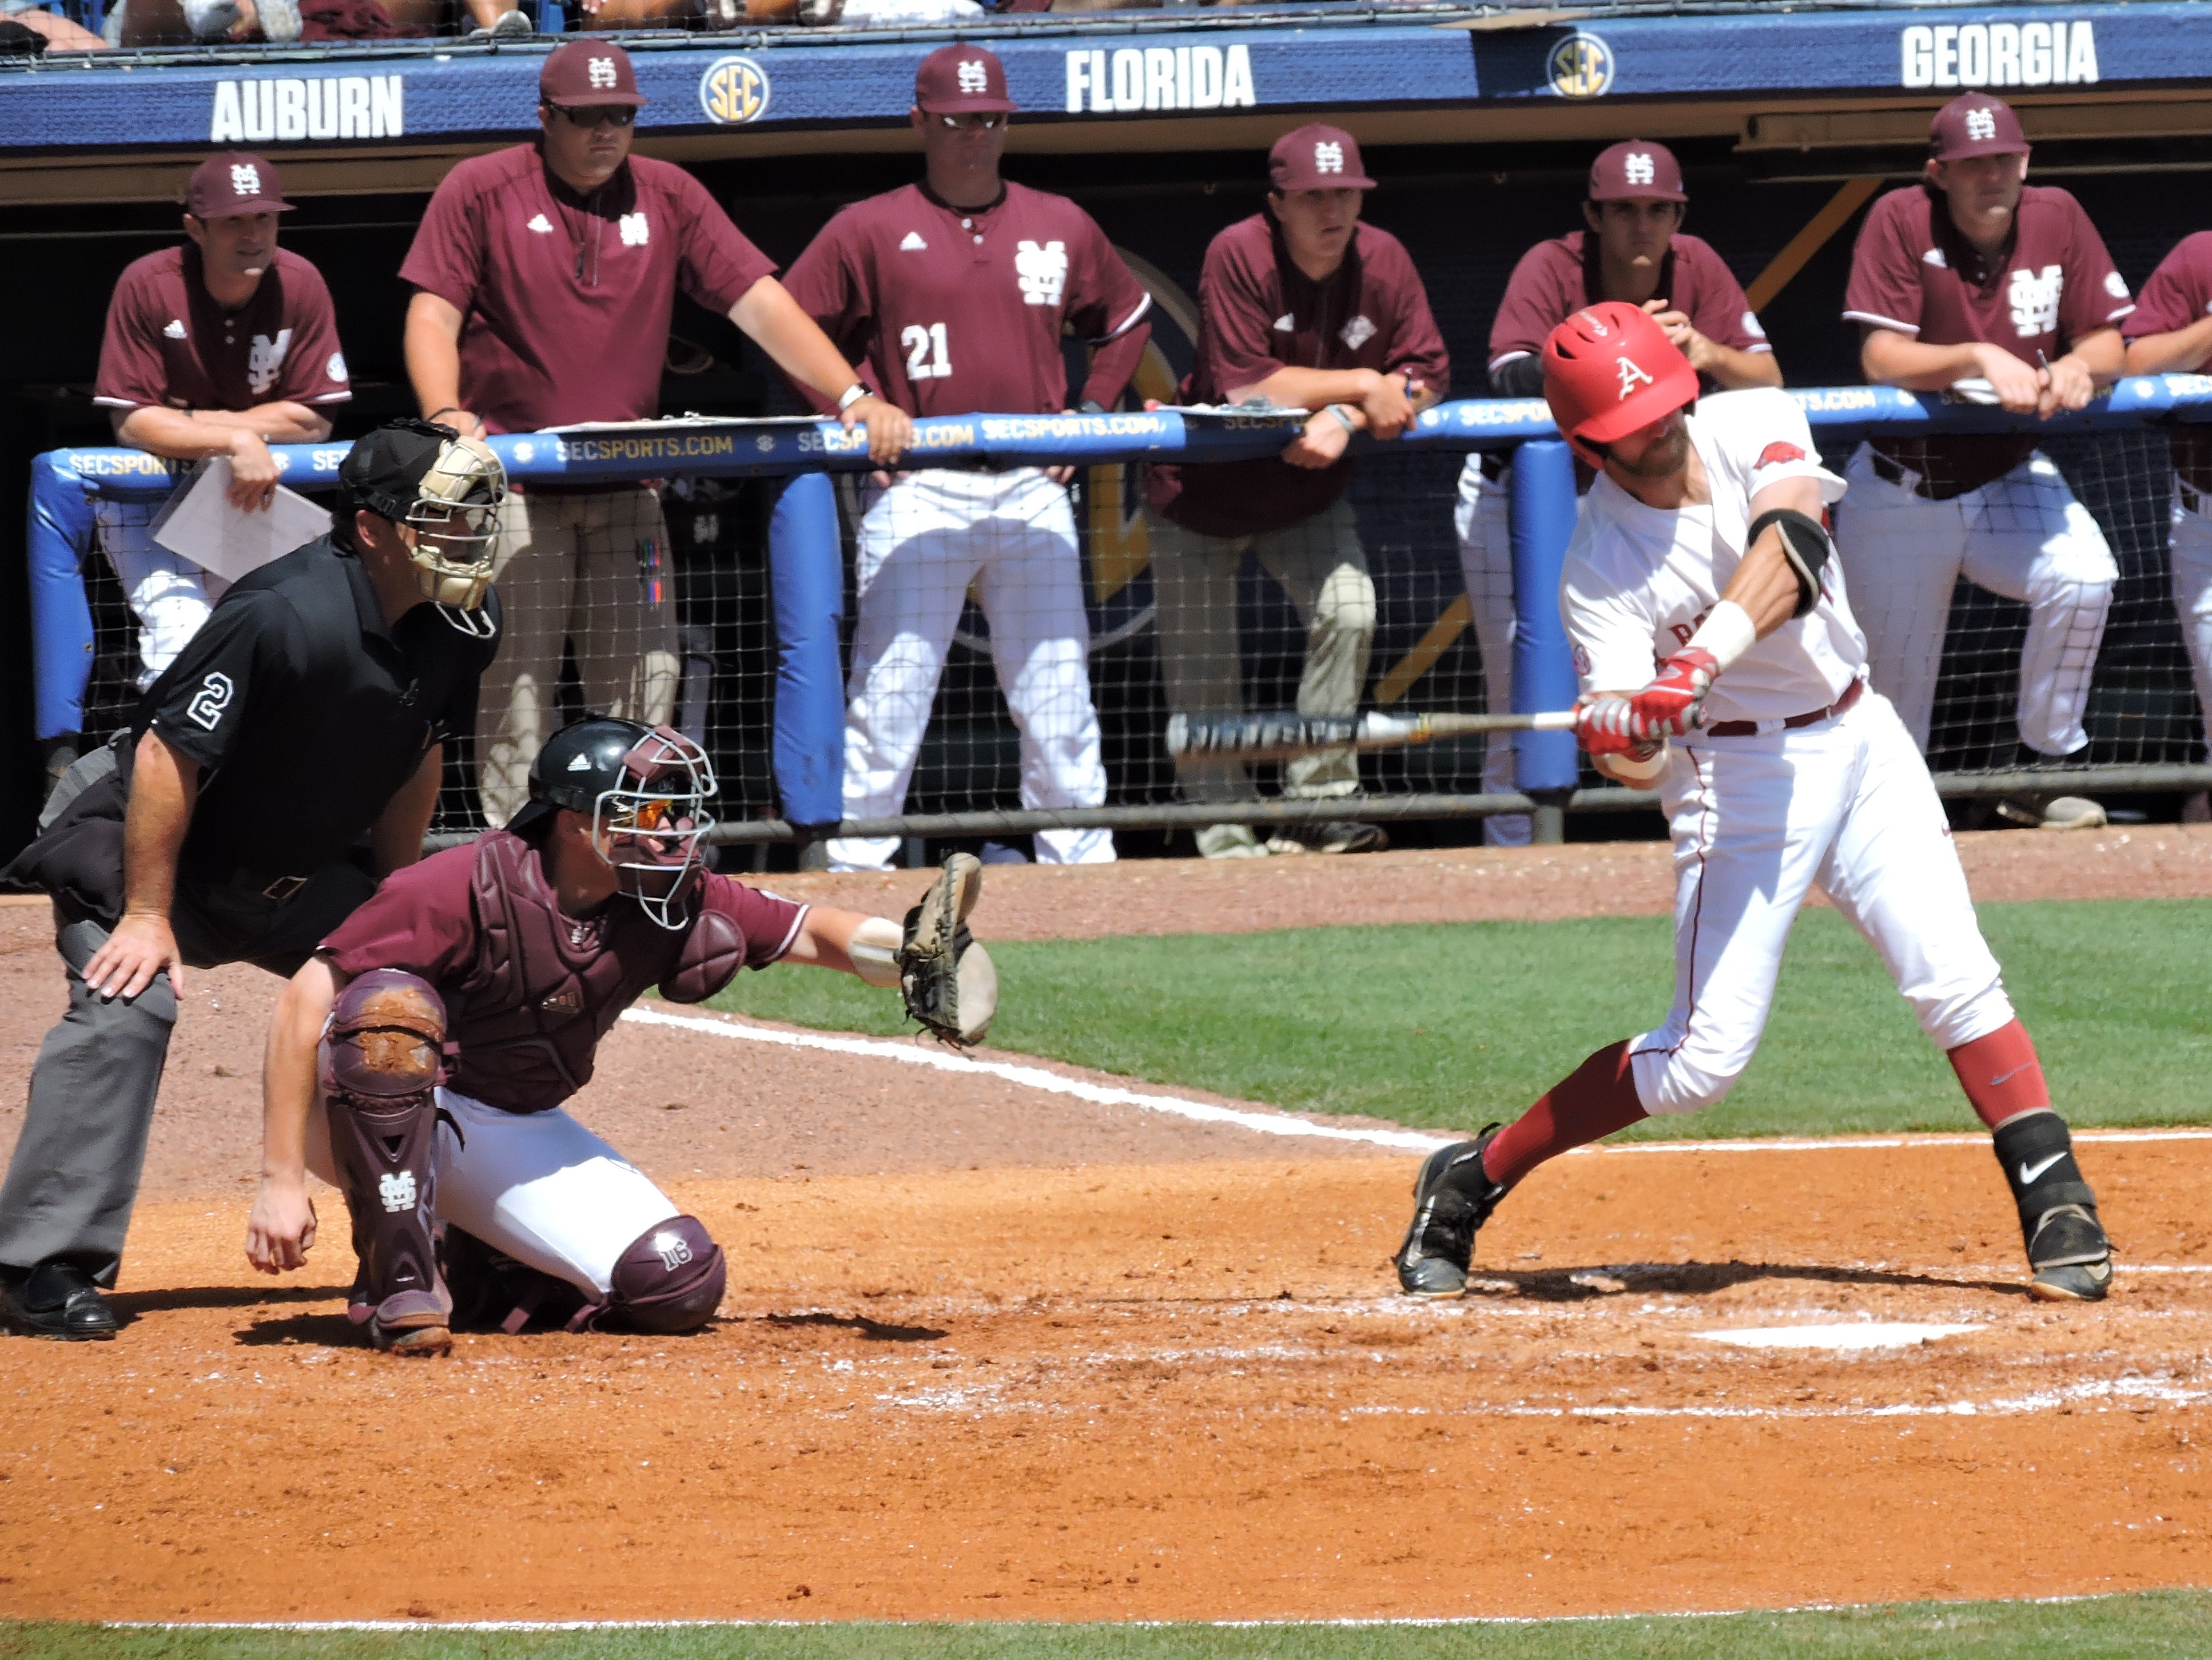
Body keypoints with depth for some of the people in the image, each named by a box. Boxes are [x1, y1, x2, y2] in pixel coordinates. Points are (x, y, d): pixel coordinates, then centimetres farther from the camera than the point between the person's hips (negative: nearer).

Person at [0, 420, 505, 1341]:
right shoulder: (284, 615, -33)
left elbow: (417, 754, 7)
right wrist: (147, 916, -26)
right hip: (143, 839, -7)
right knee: (128, 1005, -27)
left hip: (297, 871, 8)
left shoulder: (461, 623, -9)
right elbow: (168, 756, -28)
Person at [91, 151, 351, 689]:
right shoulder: (147, 286, -17)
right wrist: (237, 441, -32)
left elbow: (312, 421, -8)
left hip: (255, 501, 3)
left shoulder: (299, 285, -10)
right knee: (180, 641, -22)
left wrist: (201, 423, -17)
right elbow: (130, 422, -20)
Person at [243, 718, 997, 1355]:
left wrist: (907, 952, -29)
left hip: (513, 1138, 6)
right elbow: (305, 1003, -27)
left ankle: (461, 1274, 11)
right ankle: (400, 1276, -28)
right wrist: (282, 1179, -30)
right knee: (394, 1005, -39)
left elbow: (812, 932, -5)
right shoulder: (466, 888, -27)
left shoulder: (671, 905, -9)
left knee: (679, 1284, -10)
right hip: (358, 1117, -6)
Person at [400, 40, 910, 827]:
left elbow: (759, 301, 4)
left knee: (643, 687, 2)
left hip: (626, 490, 4)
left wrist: (852, 397, -8)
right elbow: (432, 316, -5)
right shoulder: (481, 191, 0)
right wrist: (445, 415, -25)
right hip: (512, 485, -4)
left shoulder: (668, 196, 9)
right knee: (515, 685, -8)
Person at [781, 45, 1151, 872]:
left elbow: (1126, 318, 24)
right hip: (917, 491, -3)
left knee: (1057, 695, 4)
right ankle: (854, 867, -1)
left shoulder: (1061, 227, 12)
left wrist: (1089, 415, 12)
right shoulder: (869, 230, 2)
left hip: (1033, 487, 3)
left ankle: (1080, 865, 10)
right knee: (890, 689, -6)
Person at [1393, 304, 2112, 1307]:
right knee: (1704, 1060, -6)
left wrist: (1695, 668, -41)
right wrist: (1619, 741, -45)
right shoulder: (1600, 568, -14)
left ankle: (2058, 1212, -7)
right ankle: (1472, 1180, 8)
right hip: (1738, 775, -3)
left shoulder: (1754, 428, -8)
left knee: (1954, 977, -10)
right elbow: (1642, 762, -21)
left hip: (1860, 741, 3)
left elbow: (1788, 551, -28)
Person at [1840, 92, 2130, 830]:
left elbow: (2108, 342, -3)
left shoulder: (2057, 219, -5)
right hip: (1902, 487, -2)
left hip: (2009, 479, 2)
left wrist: (2078, 365, -27)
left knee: (2084, 576, -28)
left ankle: (2043, 769, -11)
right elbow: (1880, 358, -21)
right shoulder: (1900, 222, -14)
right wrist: (1980, 359, -37)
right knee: (1894, 685, 4)